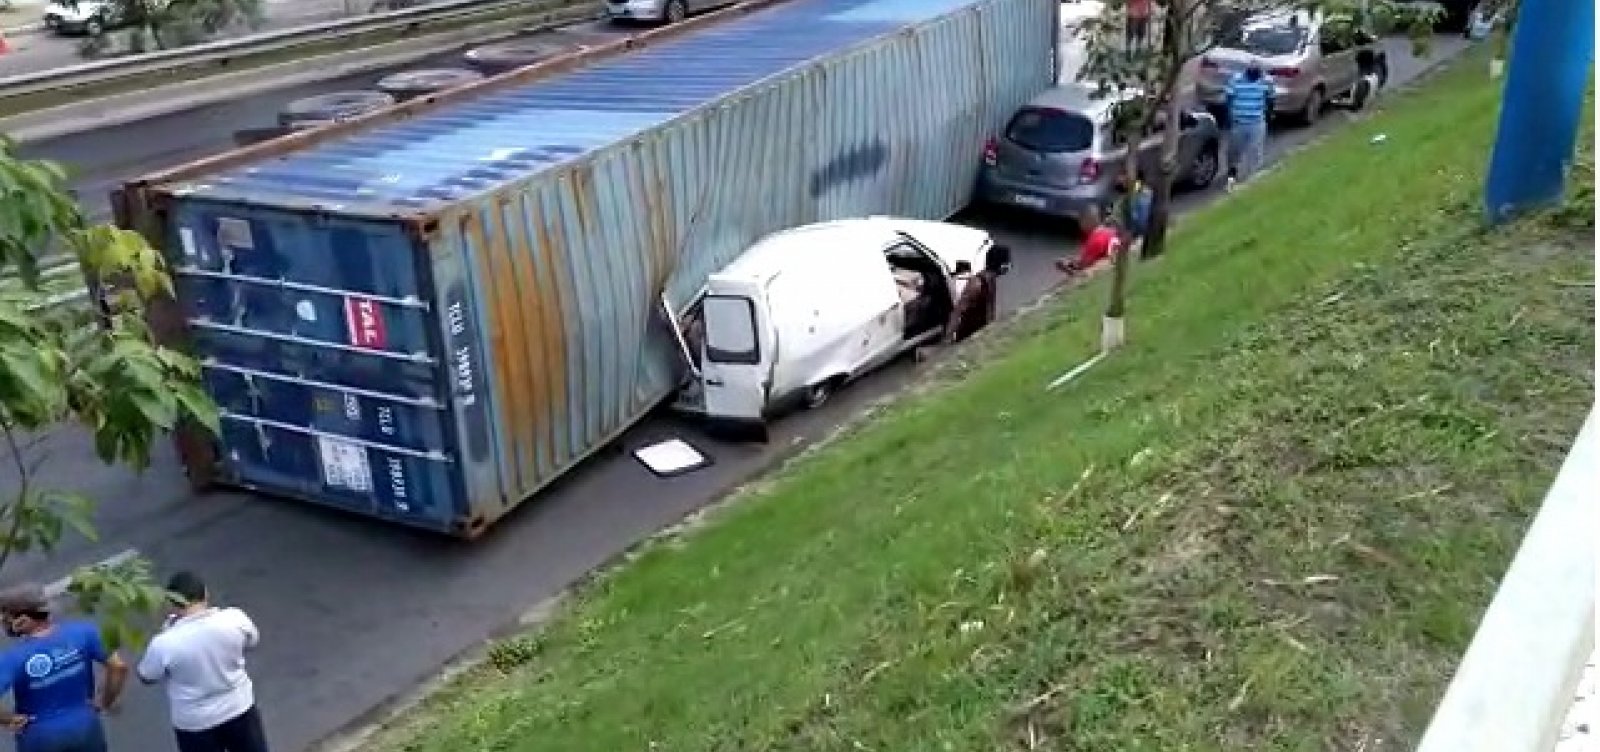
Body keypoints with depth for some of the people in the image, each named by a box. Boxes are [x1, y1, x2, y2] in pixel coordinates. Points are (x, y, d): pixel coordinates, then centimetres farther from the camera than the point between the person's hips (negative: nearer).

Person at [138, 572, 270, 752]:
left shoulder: (165, 643, -25)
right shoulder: (235, 619, -20)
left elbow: (146, 677, -5)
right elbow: (252, 641, 3)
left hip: (194, 722, -2)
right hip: (239, 708, 2)